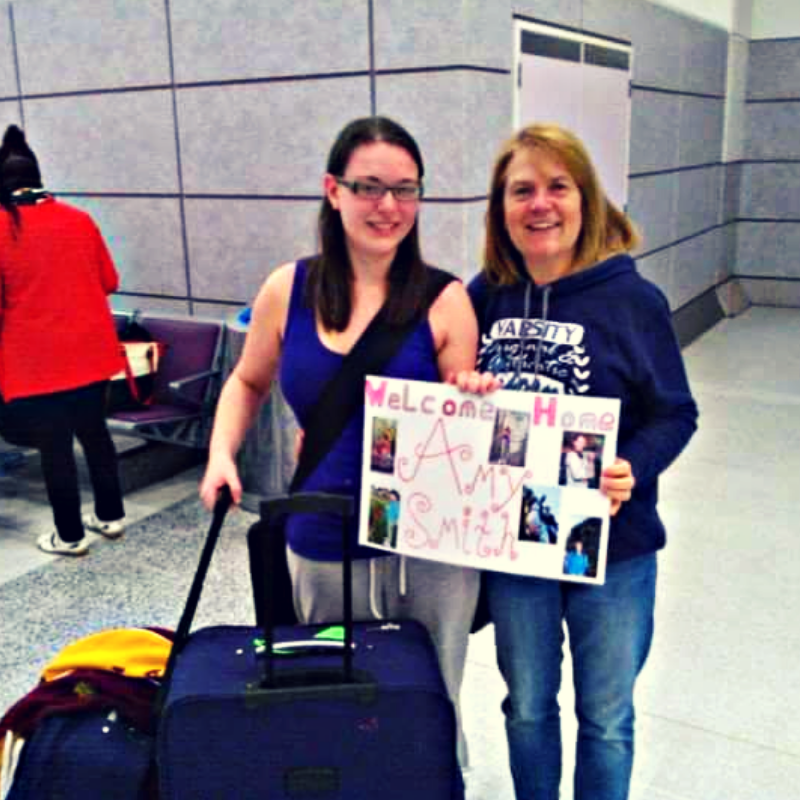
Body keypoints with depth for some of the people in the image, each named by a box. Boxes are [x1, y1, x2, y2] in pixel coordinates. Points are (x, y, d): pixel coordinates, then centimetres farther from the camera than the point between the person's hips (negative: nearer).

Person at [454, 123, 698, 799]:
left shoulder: (632, 299, -12)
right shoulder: (485, 296, -3)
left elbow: (676, 413, -8)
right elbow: (458, 398, 8)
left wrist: (633, 470, -27)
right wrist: (462, 392, -16)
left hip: (612, 546, -2)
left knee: (605, 717, 16)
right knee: (527, 707, 21)